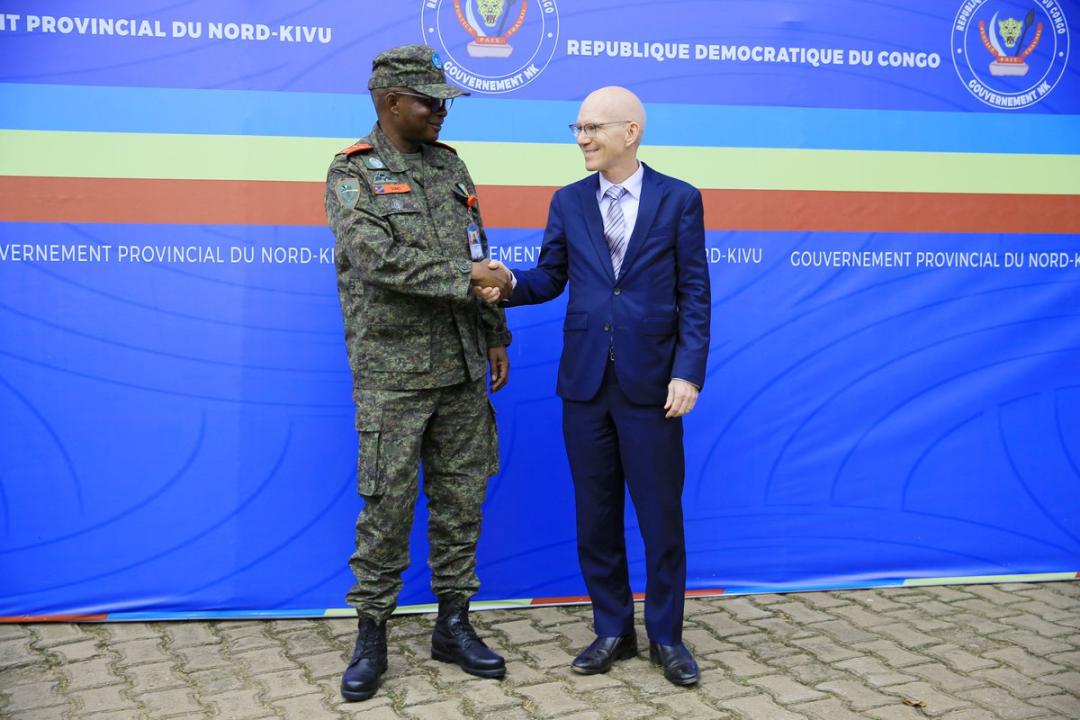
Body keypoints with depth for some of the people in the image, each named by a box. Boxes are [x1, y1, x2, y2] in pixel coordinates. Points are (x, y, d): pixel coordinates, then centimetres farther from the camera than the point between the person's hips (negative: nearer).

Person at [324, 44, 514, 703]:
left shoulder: (450, 165, 12)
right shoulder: (353, 173, -4)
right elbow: (377, 259, -19)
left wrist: (495, 334, 13)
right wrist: (464, 276, -17)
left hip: (461, 370, 5)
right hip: (393, 372, -5)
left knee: (461, 499, 9)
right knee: (387, 505, -1)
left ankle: (453, 625, 21)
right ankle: (372, 636, 13)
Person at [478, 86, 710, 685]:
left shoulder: (680, 200, -1)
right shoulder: (568, 202, 8)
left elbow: (694, 295, -3)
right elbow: (550, 279, 7)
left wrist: (688, 373, -11)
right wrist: (509, 284, -15)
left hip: (650, 383, -3)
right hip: (585, 383, 3)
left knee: (660, 516, 5)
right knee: (595, 515, 10)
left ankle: (665, 636, 21)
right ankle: (612, 631, 25)